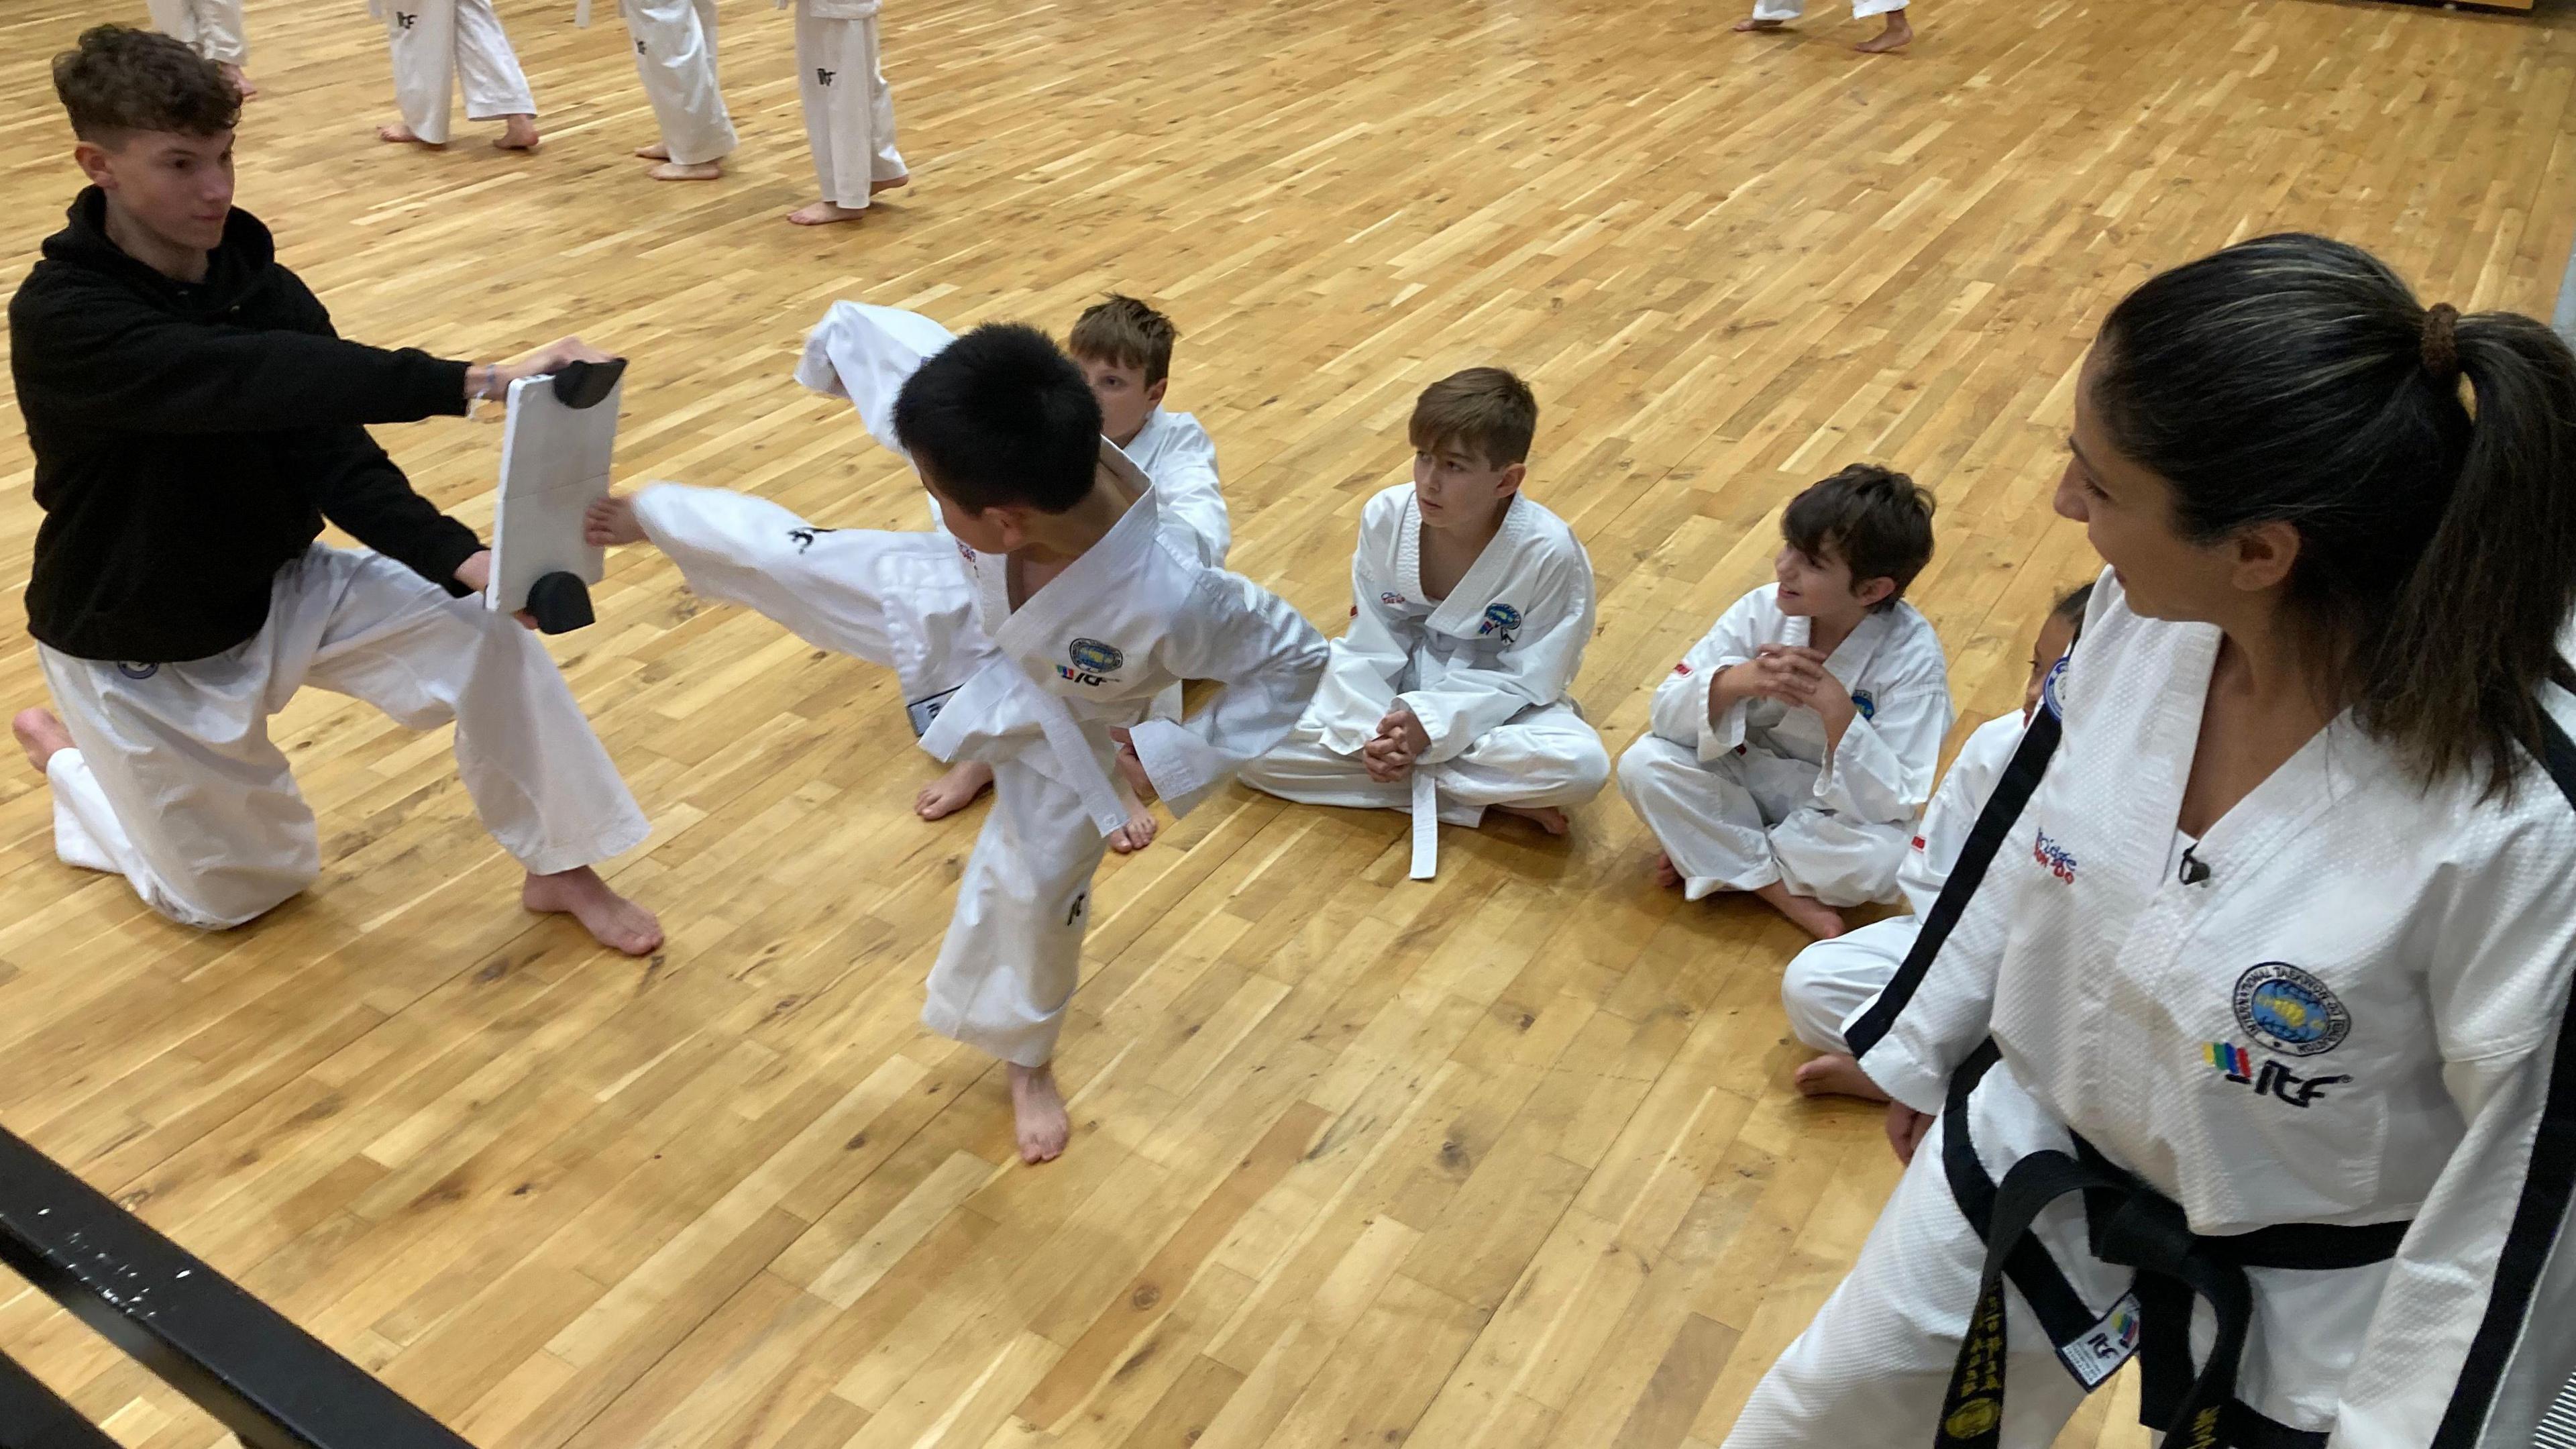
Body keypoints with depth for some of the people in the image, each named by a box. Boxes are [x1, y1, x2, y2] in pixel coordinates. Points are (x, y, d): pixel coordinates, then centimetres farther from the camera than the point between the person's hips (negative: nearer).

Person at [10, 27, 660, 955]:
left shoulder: (264, 288, -8)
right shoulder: (62, 319, -29)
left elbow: (334, 454, -14)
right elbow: (252, 383, -46)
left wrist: (460, 558, -32)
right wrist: (473, 381, -56)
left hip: (279, 589, 5)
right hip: (137, 650, -4)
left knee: (485, 628, -17)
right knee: (236, 890, 11)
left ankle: (560, 867, 0)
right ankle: (68, 758, 38)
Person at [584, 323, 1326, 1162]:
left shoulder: (1163, 601, -48)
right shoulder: (1049, 466, -35)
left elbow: (1292, 657, -32)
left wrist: (1181, 761, -28)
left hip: (1057, 727, -3)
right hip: (961, 611, 3)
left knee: (1040, 890, 15)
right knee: (795, 562, 12)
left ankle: (1026, 1058, 48)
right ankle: (649, 519, 47)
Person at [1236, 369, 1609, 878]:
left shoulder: (1550, 553, -22)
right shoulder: (1384, 517, -14)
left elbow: (1529, 677, -17)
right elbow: (1370, 642, -7)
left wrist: (1431, 724, -29)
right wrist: (1371, 732, -23)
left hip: (1496, 704, -3)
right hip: (1390, 691, 3)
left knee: (1582, 766, -35)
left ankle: (1410, 778, -17)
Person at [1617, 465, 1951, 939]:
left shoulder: (1913, 657, -22)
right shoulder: (1765, 609, -14)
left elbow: (1891, 802, -26)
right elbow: (1667, 710, -14)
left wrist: (1836, 706, -38)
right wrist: (1737, 680, -34)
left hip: (1844, 804, -3)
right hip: (1746, 773, 3)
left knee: (1877, 859, -35)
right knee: (1644, 763, -23)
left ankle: (1713, 855, -11)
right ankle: (1784, 894, -14)